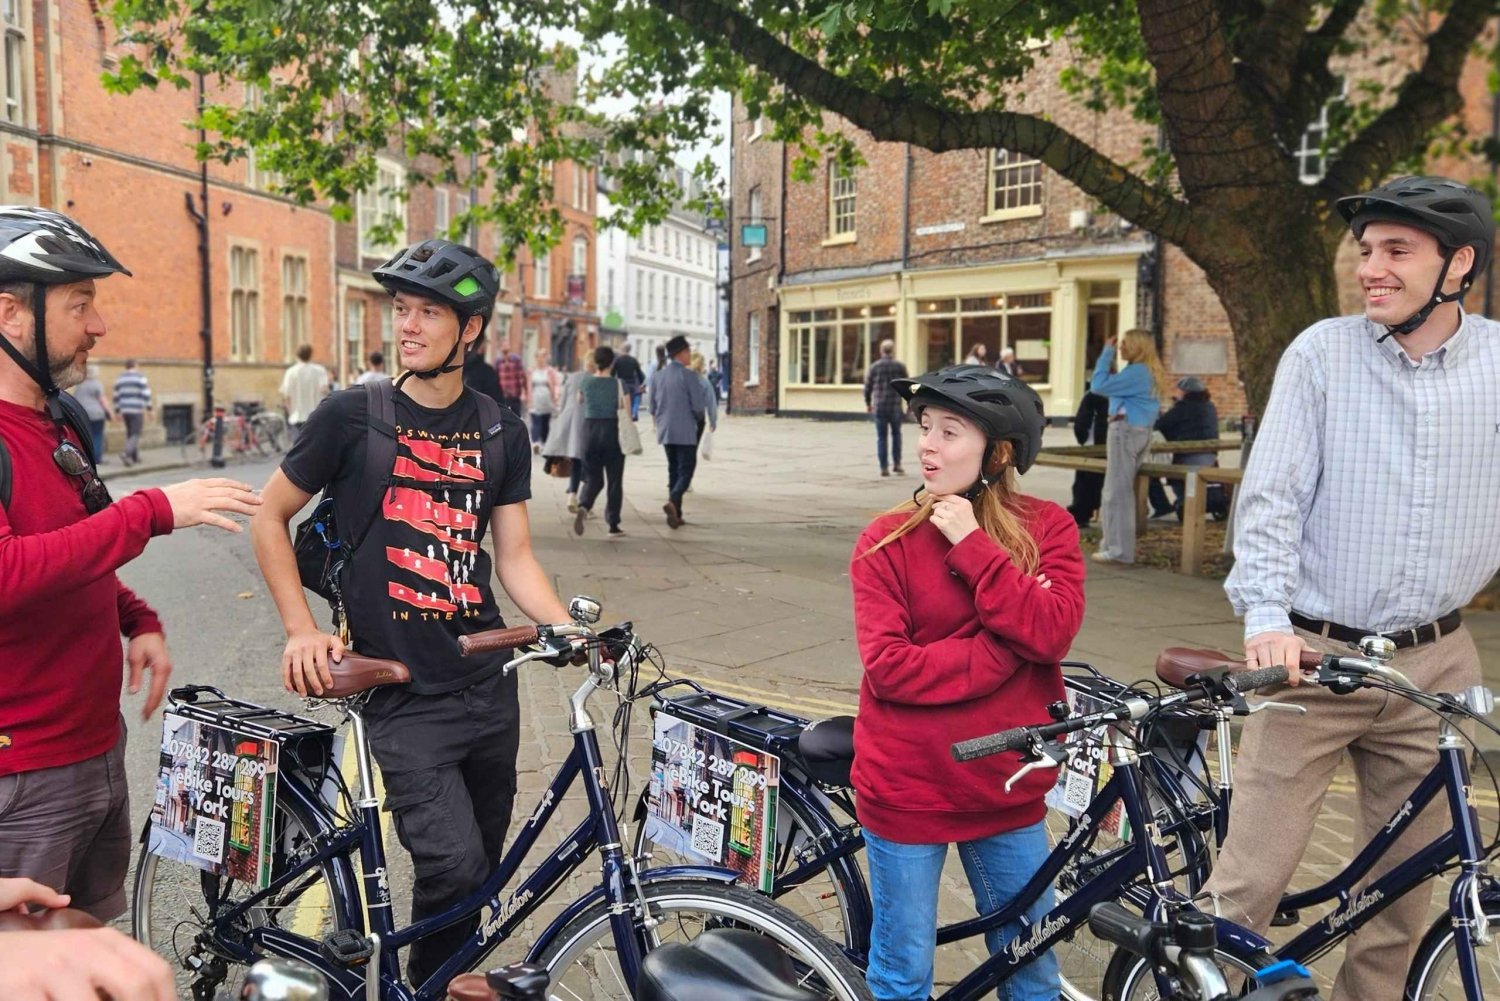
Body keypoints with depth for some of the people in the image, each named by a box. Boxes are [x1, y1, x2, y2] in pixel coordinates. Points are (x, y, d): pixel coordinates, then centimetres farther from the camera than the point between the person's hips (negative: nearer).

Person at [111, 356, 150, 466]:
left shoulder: (119, 378, 8)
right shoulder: (140, 376, -7)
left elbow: (117, 396, 10)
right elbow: (146, 394, -12)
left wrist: (118, 411, 15)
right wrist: (149, 409, -9)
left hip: (125, 410, 6)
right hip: (137, 410, -5)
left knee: (130, 433, 18)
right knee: (135, 435, -5)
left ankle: (135, 456, 21)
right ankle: (126, 453, -26)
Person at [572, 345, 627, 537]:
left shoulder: (585, 382, 0)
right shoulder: (617, 383, -8)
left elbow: (579, 401, 18)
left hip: (590, 429, 2)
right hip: (611, 429, -2)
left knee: (594, 477, 12)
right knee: (615, 479, 9)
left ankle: (582, 506, -18)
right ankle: (613, 524, 11)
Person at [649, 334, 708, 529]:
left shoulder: (657, 376, 6)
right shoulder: (689, 375, -12)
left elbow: (652, 407, 12)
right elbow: (699, 406, -13)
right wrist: (698, 418, 8)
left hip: (665, 432, 6)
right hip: (685, 432, -6)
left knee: (673, 471, 14)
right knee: (686, 471, -2)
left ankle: (676, 515, 13)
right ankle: (673, 501, -26)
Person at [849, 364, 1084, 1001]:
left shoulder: (1047, 528, -1)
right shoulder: (887, 540, -8)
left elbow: (1053, 632, -16)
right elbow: (888, 667, -16)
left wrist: (971, 545, -19)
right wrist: (1006, 650, -18)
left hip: (1006, 787, 3)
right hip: (907, 790, -2)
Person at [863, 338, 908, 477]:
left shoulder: (874, 367, 0)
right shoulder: (900, 367, -2)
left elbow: (868, 387, 3)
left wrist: (868, 403, 17)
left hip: (879, 407, 0)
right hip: (895, 407, 0)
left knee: (881, 437, 5)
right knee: (896, 435, 17)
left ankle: (883, 468, 3)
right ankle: (896, 463, 11)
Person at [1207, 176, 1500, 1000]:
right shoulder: (1321, 352, -5)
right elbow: (1271, 493, -9)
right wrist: (1266, 614, -21)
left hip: (1434, 663, 3)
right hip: (1315, 654, -2)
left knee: (1403, 885, 15)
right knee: (1251, 875, -2)